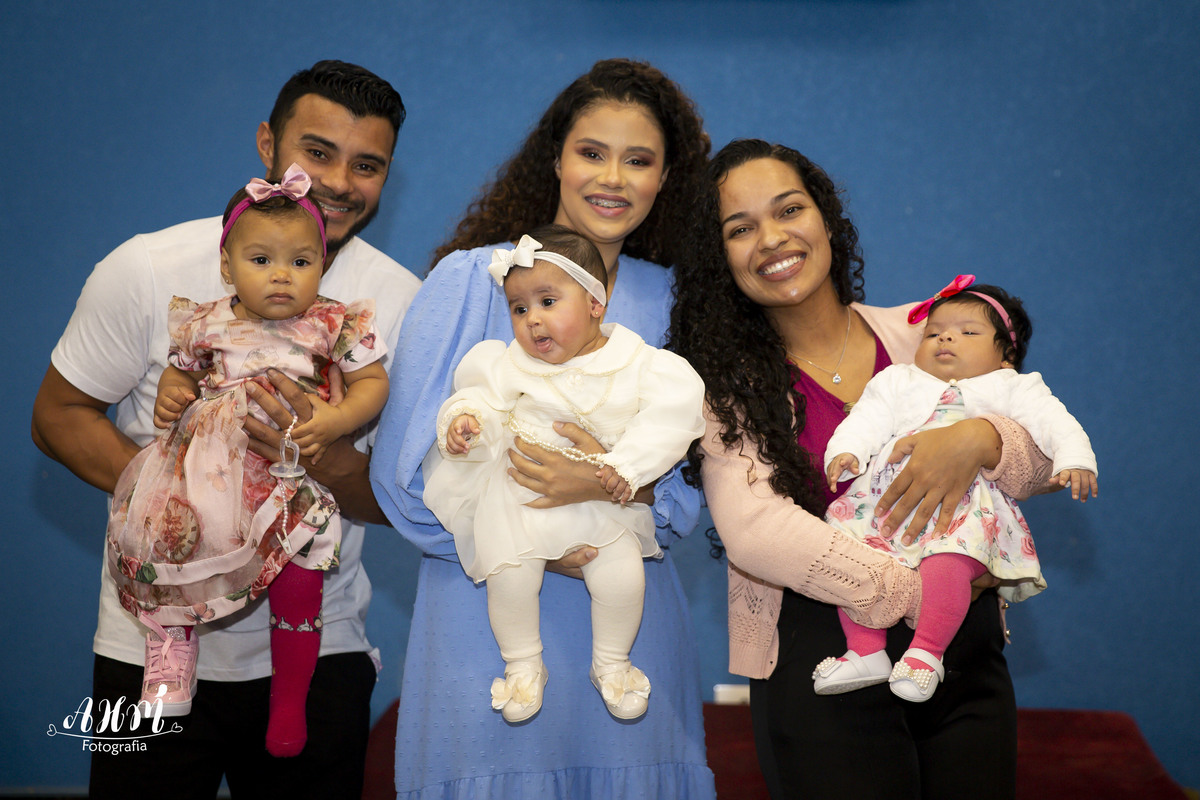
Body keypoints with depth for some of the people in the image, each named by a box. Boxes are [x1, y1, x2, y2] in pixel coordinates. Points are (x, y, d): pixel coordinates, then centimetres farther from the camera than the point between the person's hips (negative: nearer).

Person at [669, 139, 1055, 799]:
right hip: (820, 666, -3)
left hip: (966, 656, 4)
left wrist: (978, 441, -18)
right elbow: (754, 530, -18)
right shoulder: (727, 379, -4)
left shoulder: (918, 335, 5)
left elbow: (1039, 459, 6)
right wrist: (914, 594, -22)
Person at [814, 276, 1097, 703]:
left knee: (947, 563, -33)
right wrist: (845, 451, -5)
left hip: (965, 504, -3)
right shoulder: (898, 381, 28)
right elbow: (868, 419, 15)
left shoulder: (1011, 387, 22)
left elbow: (1054, 422, 8)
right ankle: (866, 652, -9)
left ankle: (927, 652, -19)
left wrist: (1075, 460, -11)